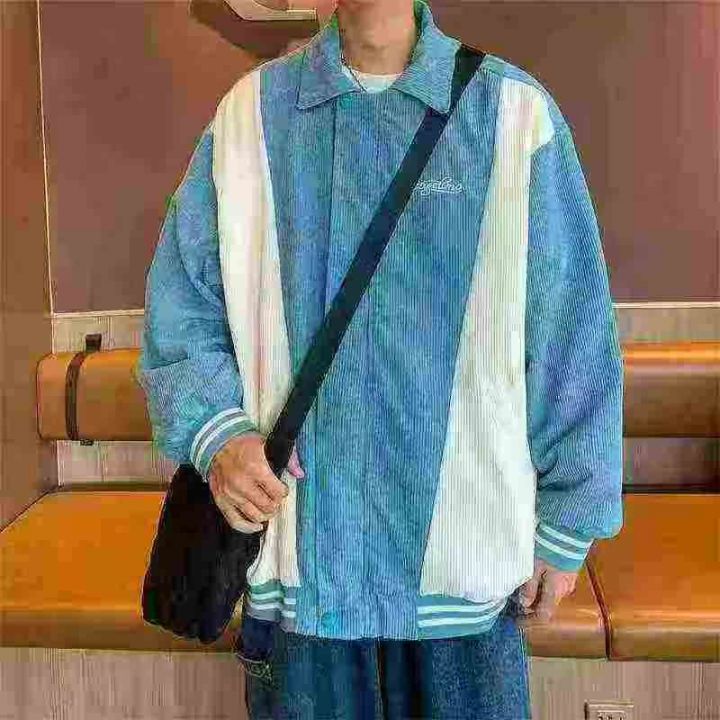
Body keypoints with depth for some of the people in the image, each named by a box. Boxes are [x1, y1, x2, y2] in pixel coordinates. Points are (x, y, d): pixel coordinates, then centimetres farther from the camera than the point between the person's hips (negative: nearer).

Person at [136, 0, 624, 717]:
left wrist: (565, 529, 3)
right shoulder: (246, 116, 2)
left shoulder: (516, 113, -2)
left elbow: (574, 339, 0)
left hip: (462, 550, 0)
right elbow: (179, 312, 6)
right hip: (297, 549, 1)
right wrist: (216, 435, -12)